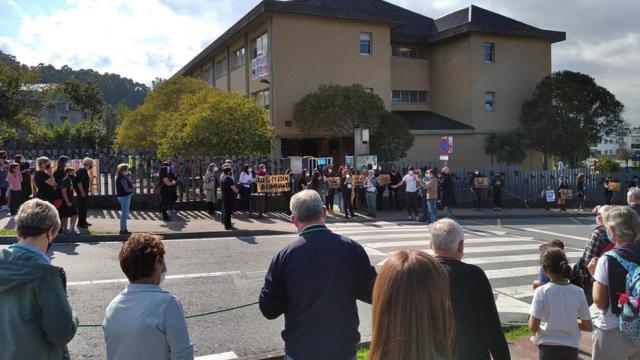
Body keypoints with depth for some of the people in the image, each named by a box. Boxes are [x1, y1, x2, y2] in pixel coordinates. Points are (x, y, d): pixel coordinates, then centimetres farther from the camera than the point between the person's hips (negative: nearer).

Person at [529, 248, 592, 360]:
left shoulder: (542, 291, -13)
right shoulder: (578, 292, -3)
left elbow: (533, 327, -12)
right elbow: (588, 327, 3)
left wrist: (530, 317, 9)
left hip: (548, 347, -3)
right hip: (571, 348, 3)